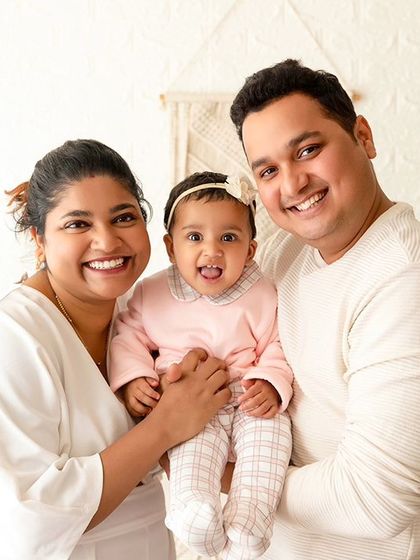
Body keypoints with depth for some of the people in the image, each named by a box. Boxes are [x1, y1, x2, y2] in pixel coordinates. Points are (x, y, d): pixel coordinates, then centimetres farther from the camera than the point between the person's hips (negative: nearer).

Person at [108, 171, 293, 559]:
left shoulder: (262, 296, 2)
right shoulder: (151, 294, 5)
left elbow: (277, 347, 5)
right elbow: (128, 336, 13)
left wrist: (271, 384, -15)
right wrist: (132, 379, -5)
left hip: (249, 401, 0)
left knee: (269, 431, -30)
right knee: (193, 442, -32)